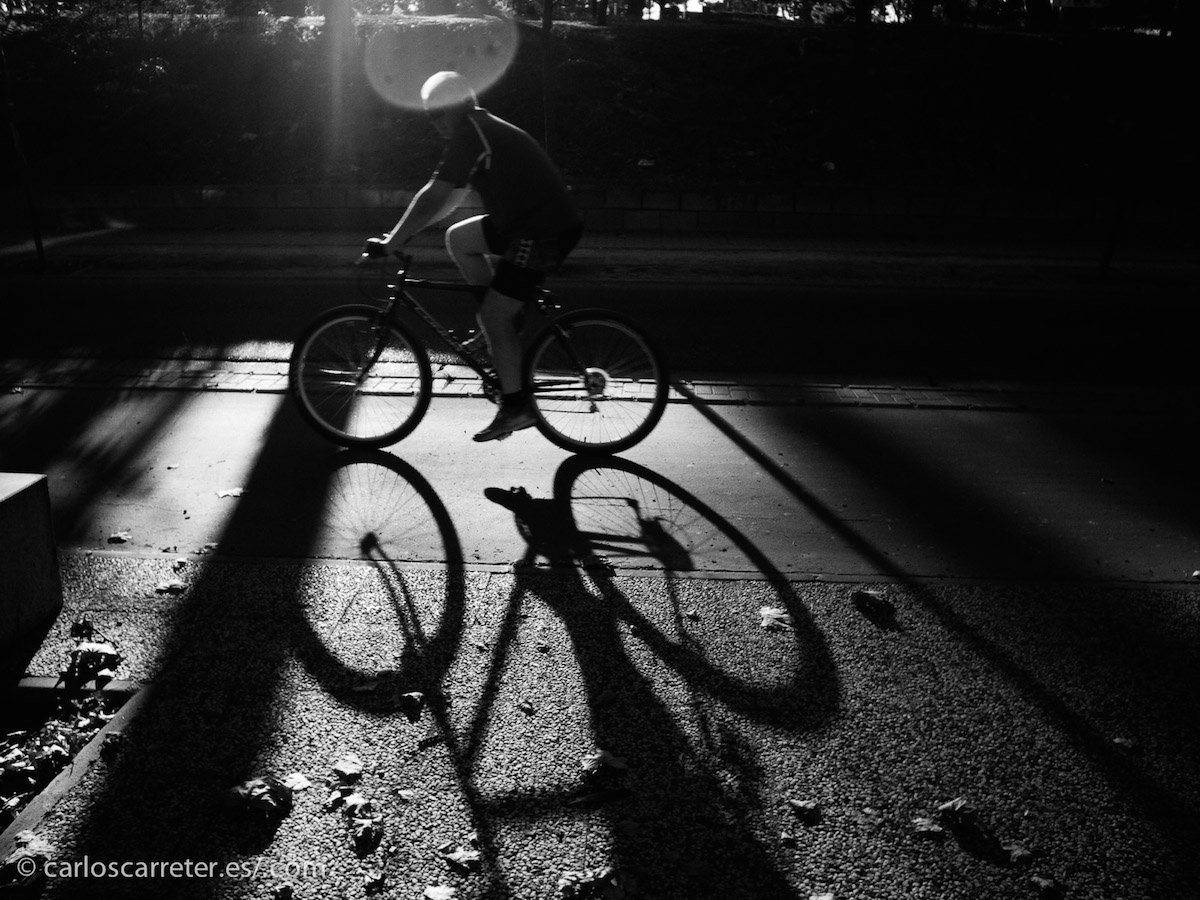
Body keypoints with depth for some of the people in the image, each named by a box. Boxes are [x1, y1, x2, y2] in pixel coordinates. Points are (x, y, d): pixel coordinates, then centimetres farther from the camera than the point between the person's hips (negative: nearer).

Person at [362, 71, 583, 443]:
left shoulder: (470, 136, -12)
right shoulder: (485, 130, 19)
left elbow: (434, 197, -17)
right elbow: (452, 196, 23)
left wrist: (391, 242, -11)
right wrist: (406, 230, 19)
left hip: (545, 233, -10)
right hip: (526, 221, 10)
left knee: (494, 315, -7)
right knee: (458, 238, 15)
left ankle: (516, 405, 1)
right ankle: (503, 322, 16)